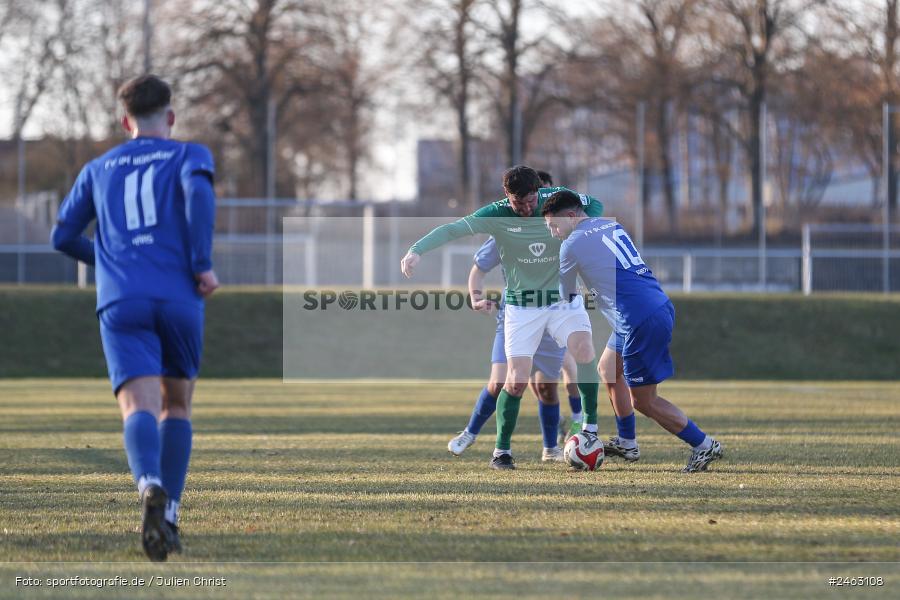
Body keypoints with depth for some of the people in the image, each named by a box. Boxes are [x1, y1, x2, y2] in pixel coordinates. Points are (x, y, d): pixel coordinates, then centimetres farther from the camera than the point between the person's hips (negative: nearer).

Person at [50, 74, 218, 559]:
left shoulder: (99, 169, 22)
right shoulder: (189, 155, 13)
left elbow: (63, 236, 24)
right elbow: (198, 190, -11)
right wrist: (203, 264, -8)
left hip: (121, 301, 0)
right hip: (180, 297, 0)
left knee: (140, 409, -15)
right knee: (176, 405, 20)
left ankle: (151, 488, -46)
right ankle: (168, 518, 10)